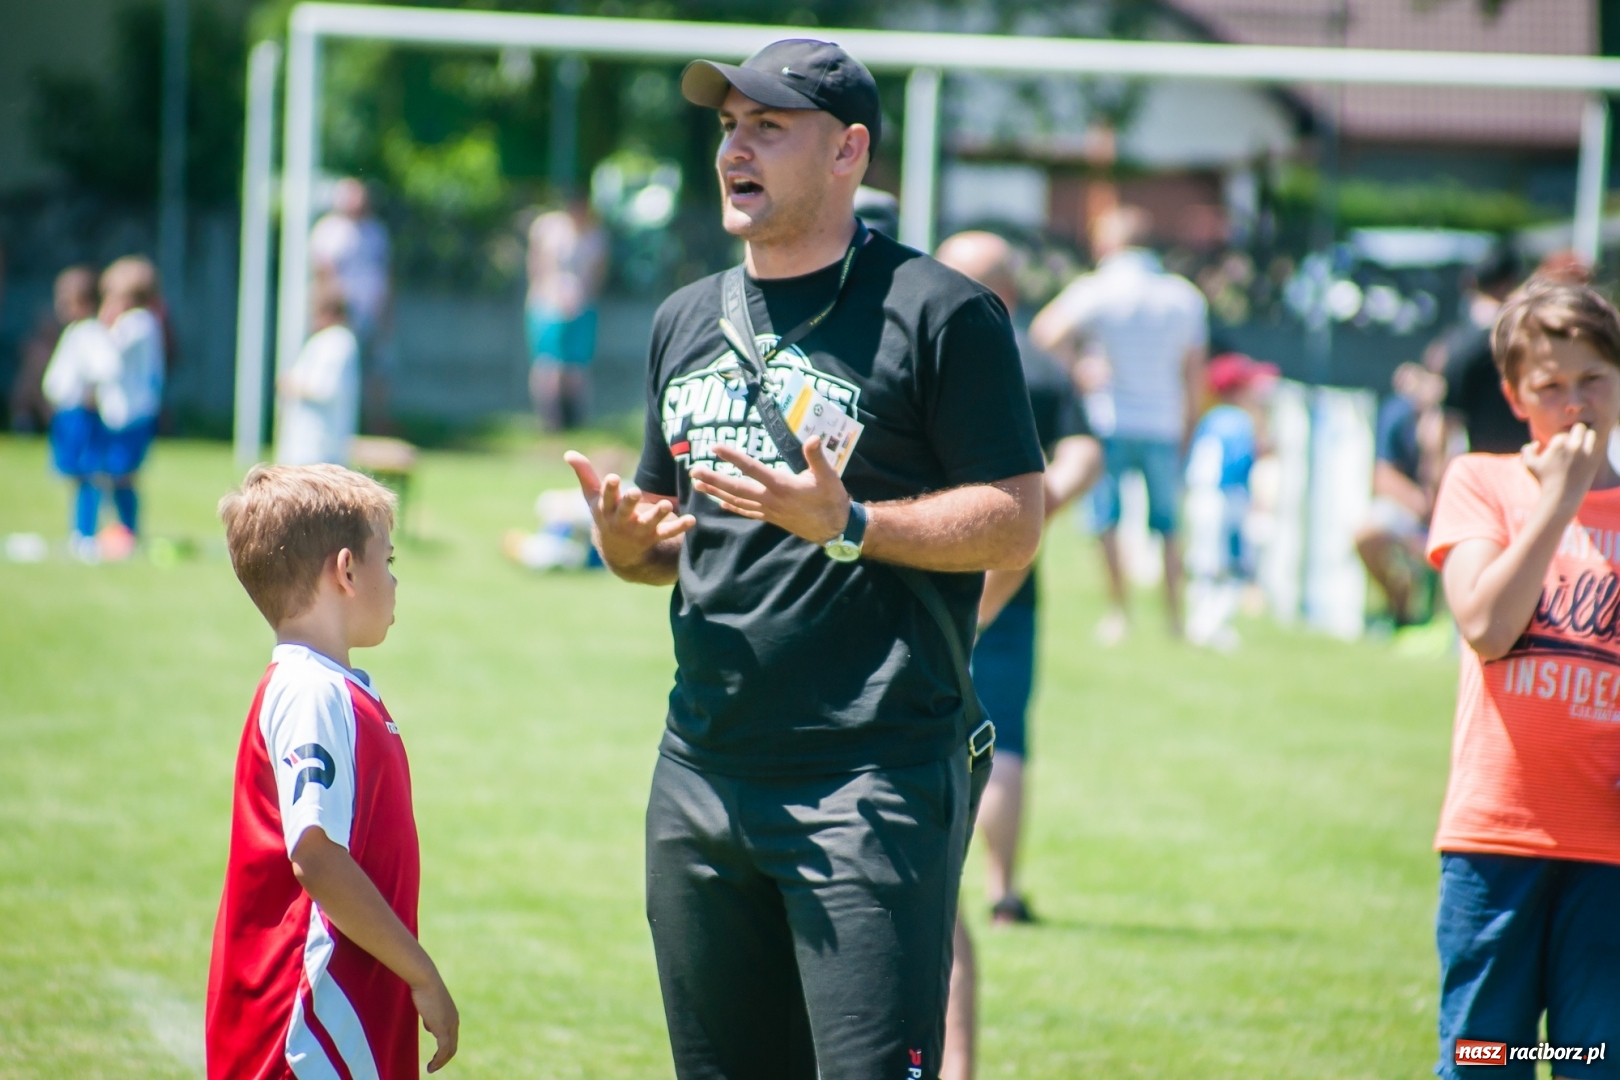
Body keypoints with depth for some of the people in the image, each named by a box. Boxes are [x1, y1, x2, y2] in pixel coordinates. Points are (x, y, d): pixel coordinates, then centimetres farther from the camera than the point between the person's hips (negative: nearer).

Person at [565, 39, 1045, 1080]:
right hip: (702, 777, 7)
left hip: (877, 774, -7)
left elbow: (1015, 523, -8)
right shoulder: (687, 321, 17)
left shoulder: (943, 313, -4)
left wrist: (847, 525, -21)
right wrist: (625, 537, 0)